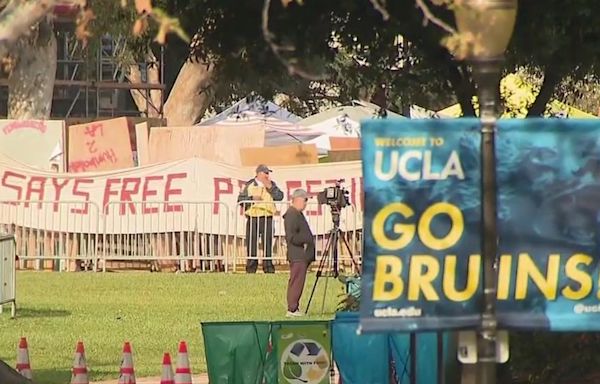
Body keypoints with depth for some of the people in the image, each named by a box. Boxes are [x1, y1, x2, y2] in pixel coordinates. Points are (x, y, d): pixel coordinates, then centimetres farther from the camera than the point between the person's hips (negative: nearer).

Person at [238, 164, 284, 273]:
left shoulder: (271, 184, 13)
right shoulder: (249, 185, 8)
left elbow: (279, 197, 0)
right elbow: (240, 199, 3)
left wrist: (270, 187, -7)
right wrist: (252, 199, -11)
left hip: (267, 217, 1)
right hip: (252, 217, -1)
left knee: (267, 243, -2)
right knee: (251, 244, -1)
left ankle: (268, 267, 1)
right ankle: (251, 268, 4)